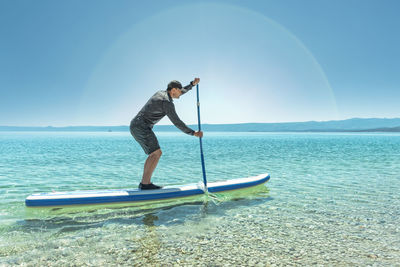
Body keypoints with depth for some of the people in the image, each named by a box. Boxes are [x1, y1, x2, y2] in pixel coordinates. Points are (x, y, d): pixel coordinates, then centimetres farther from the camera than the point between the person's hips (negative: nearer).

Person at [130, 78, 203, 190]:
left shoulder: (161, 93, 15)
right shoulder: (167, 103, -14)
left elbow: (179, 93, 32)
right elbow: (177, 122, -15)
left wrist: (192, 84, 27)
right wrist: (193, 133, -8)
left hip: (135, 126, 10)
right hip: (141, 127, -10)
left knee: (154, 154, 11)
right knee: (157, 153, -12)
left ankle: (144, 182, 10)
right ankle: (145, 184, -12)